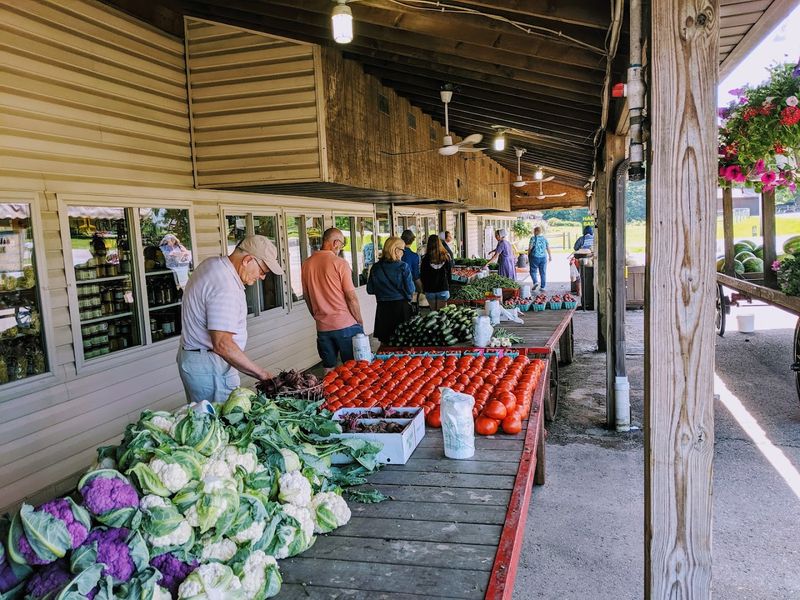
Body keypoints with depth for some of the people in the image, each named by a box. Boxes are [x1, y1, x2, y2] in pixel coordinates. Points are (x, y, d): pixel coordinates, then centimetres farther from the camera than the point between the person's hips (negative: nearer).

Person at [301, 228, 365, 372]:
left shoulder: (306, 264, 4)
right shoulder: (340, 263, -11)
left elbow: (306, 296, 12)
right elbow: (351, 296, -12)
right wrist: (360, 321, -1)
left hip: (322, 327, 5)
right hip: (346, 325, -5)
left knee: (328, 370, 13)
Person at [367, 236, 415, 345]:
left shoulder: (375, 268, -3)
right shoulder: (403, 267, -12)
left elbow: (370, 290, 2)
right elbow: (410, 289, -11)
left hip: (383, 308, 3)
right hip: (401, 307, -3)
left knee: (385, 344, 11)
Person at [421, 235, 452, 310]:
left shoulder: (425, 259, -11)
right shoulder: (446, 257, -7)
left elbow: (422, 276, -4)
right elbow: (449, 273, 2)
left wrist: (424, 288, 12)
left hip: (429, 290, 0)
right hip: (443, 289, 0)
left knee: (433, 312, 14)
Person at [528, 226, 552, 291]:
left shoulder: (533, 238, -6)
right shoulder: (544, 238, 6)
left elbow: (530, 248, -8)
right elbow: (548, 248, 8)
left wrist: (528, 256, 2)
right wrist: (550, 256, 19)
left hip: (534, 257, -4)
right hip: (543, 257, 4)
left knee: (533, 271, 9)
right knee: (543, 272, 7)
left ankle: (535, 282, -12)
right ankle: (543, 287, 7)